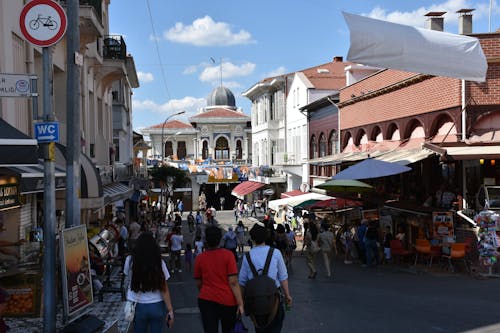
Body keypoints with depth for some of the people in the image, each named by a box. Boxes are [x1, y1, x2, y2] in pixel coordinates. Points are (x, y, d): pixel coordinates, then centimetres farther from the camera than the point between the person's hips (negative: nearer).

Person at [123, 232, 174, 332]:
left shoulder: (130, 260, -11)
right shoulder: (159, 262, -11)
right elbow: (164, 289, -10)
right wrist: (170, 310, -4)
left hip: (138, 306, 0)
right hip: (157, 306, 0)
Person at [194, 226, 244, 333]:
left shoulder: (199, 258, -1)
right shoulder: (228, 255, -9)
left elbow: (198, 283, 9)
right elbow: (233, 282, -13)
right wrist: (240, 303, -9)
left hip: (206, 300, 1)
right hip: (227, 300, -1)